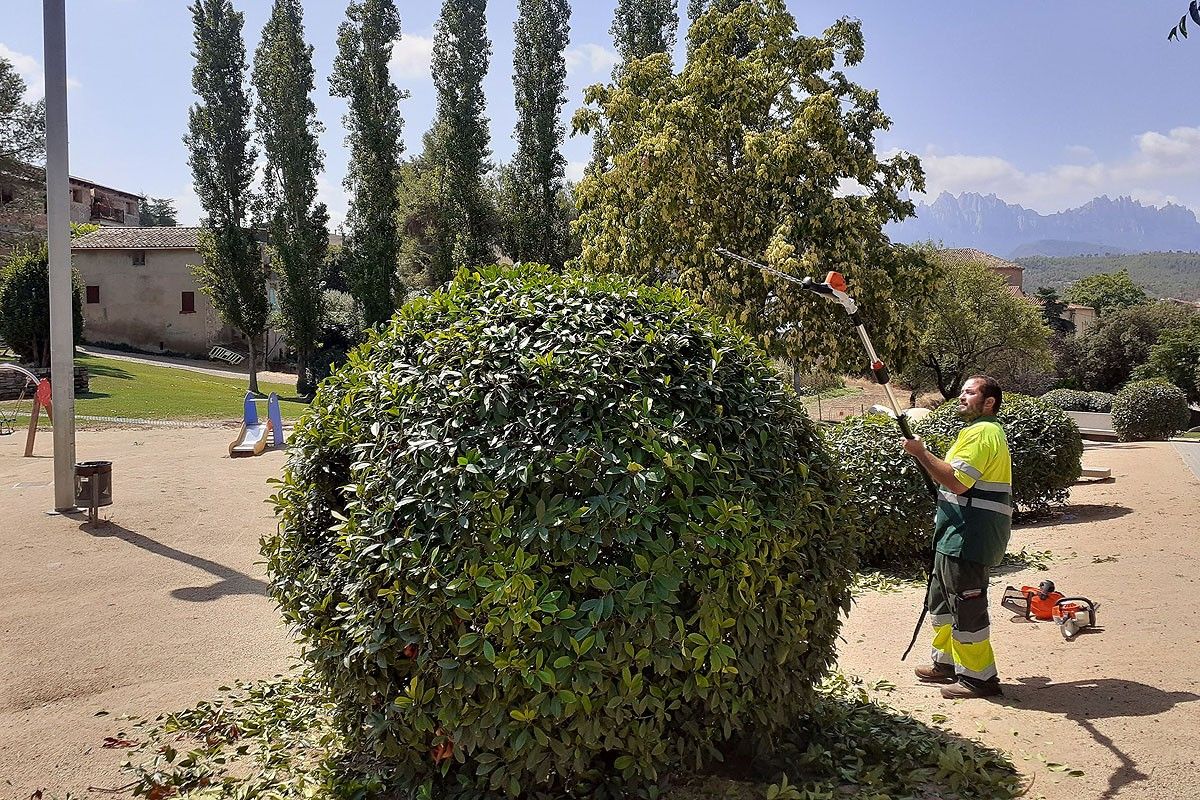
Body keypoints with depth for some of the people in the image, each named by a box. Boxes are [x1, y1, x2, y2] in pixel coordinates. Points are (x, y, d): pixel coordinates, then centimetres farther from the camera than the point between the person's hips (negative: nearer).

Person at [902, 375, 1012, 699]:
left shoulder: (981, 433, -15)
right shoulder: (987, 431, 21)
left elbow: (957, 481, -25)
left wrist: (920, 452, -19)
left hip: (968, 539, -11)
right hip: (959, 537, 11)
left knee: (965, 606, -4)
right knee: (941, 599, 19)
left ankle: (979, 677, 6)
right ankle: (947, 662, 31)